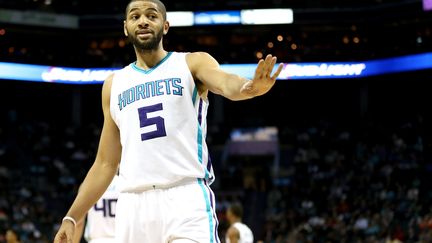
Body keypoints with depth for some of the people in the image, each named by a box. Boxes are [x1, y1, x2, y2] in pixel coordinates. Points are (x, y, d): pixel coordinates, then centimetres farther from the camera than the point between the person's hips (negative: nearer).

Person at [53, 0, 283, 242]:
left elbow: (226, 82, -18)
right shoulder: (114, 84, 18)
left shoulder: (192, 63, 6)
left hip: (186, 199, -4)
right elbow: (106, 164, 21)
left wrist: (250, 87, -43)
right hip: (133, 204, 4)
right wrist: (72, 218, 16)